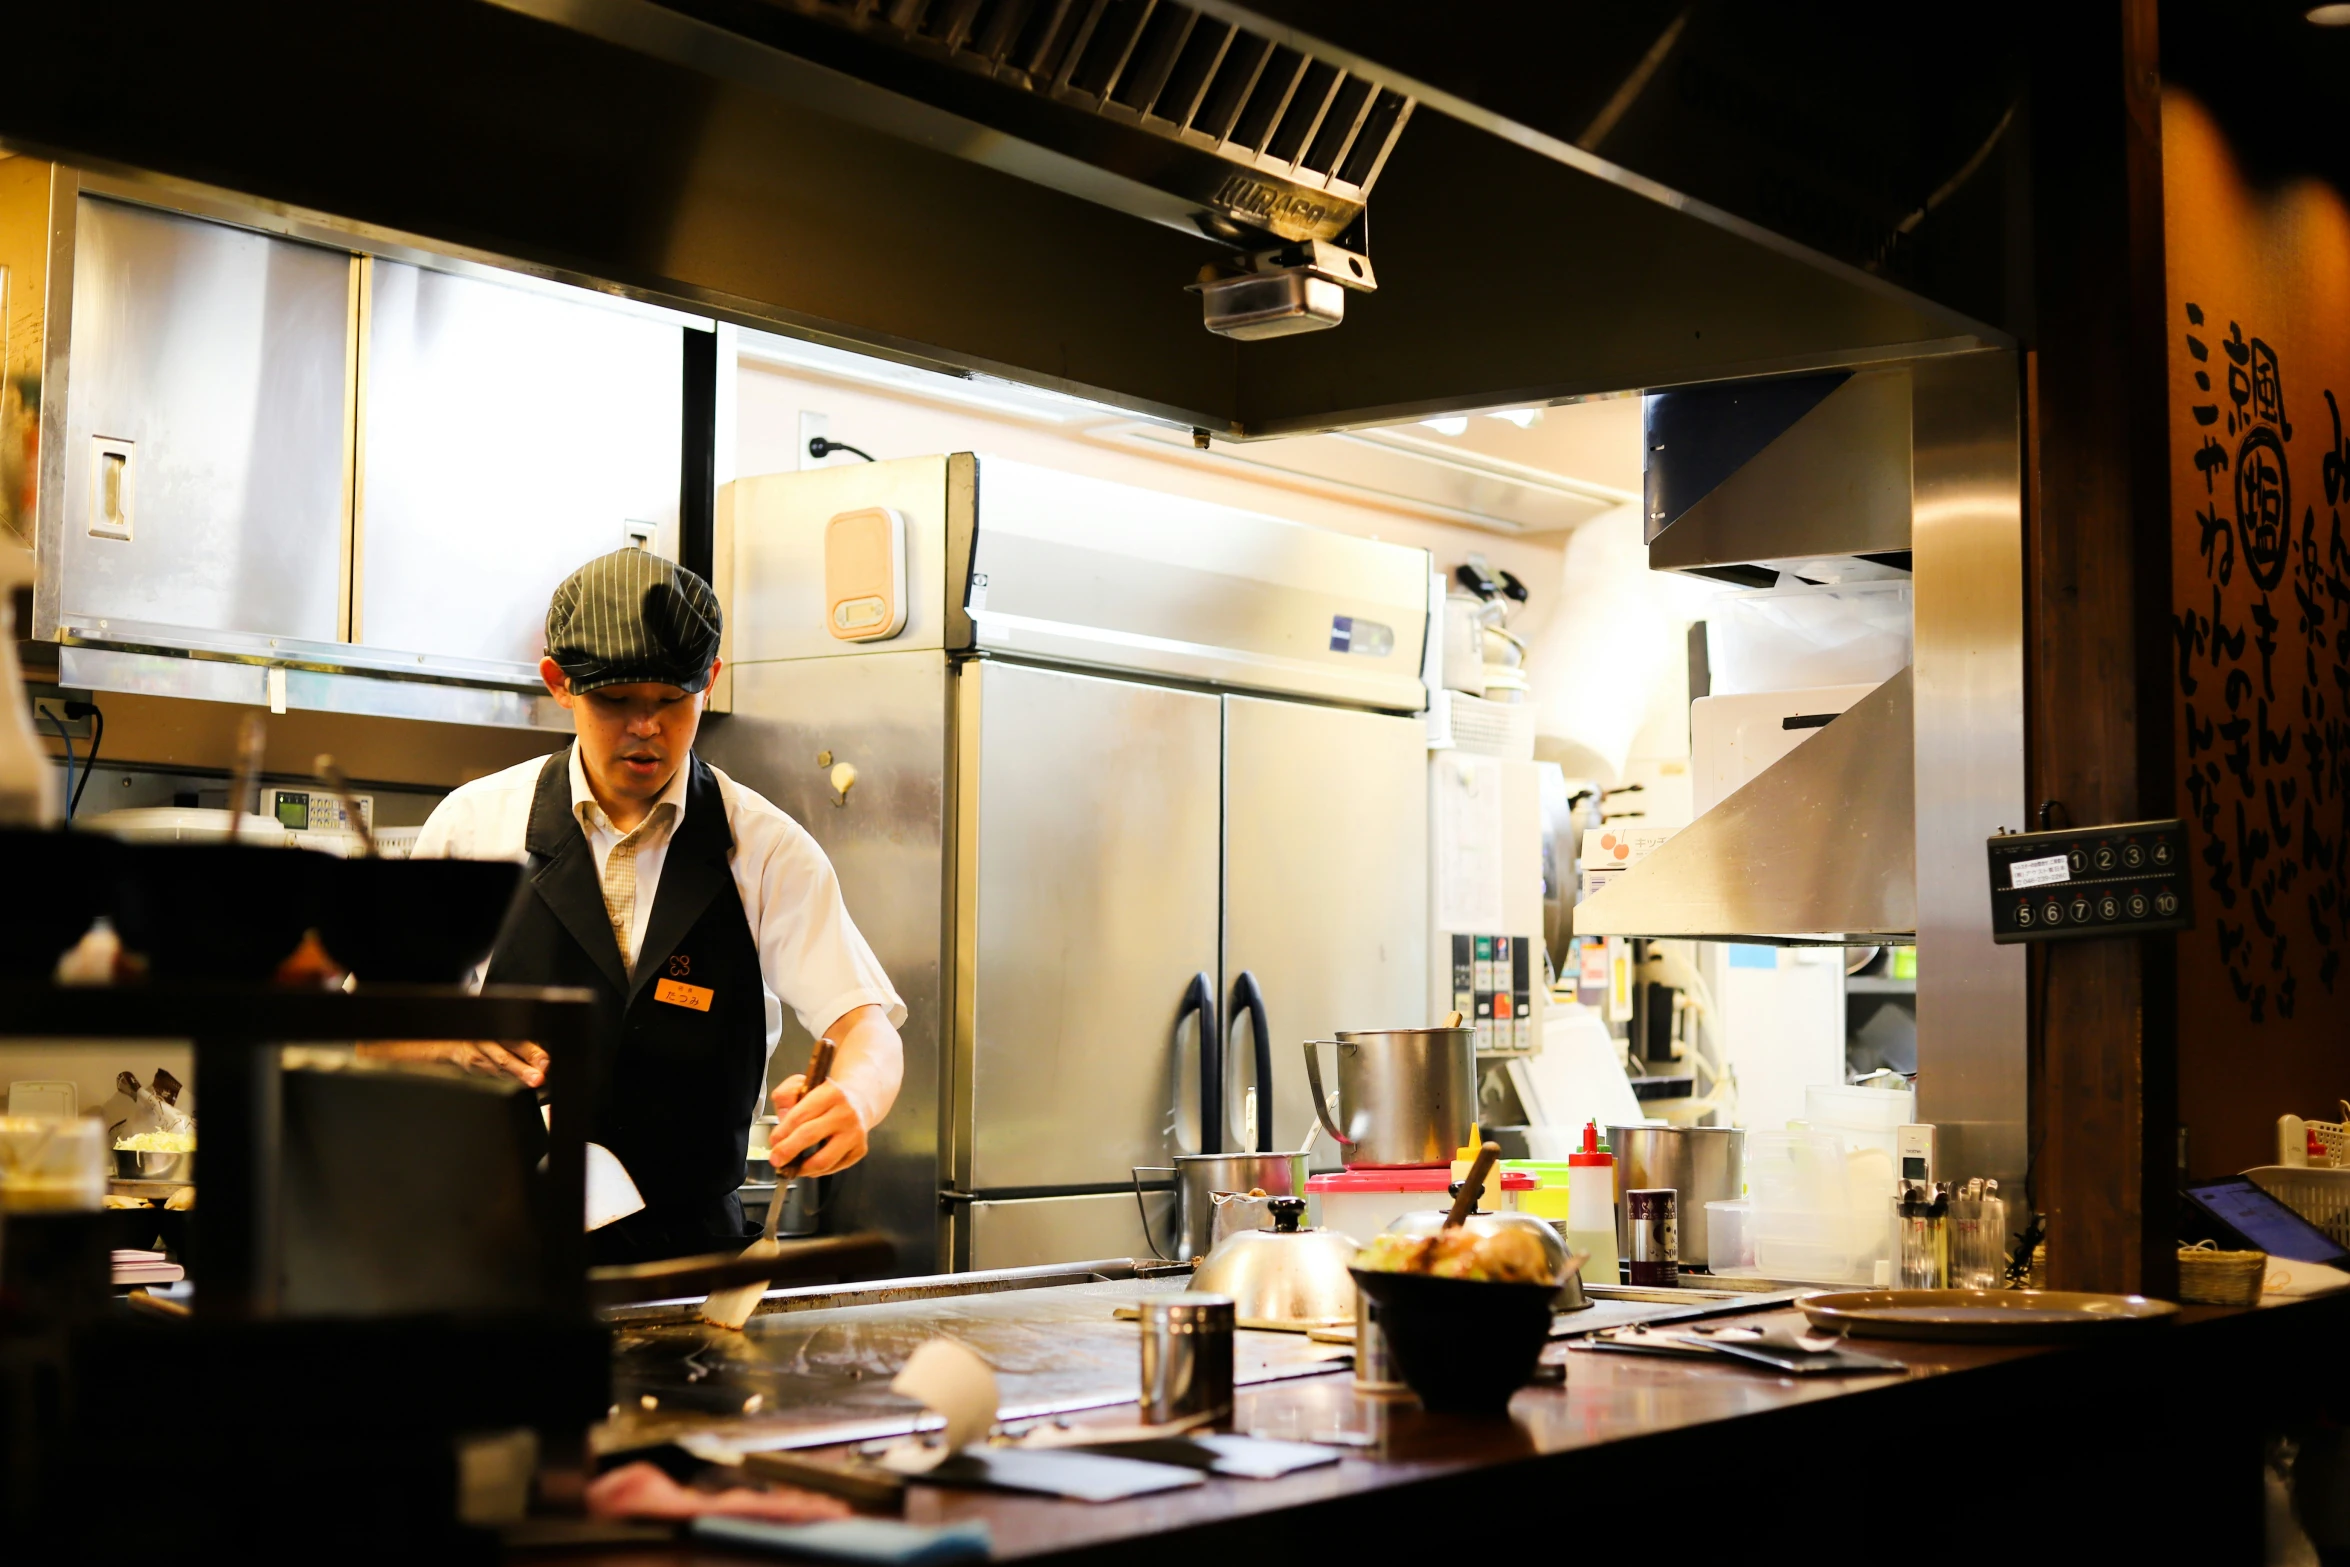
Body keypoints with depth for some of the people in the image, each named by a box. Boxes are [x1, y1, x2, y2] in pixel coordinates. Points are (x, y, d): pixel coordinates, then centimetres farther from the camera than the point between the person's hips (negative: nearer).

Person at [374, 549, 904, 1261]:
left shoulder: (768, 849, 2)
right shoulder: (474, 822, 4)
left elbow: (867, 1028, -7)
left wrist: (852, 1096, -32)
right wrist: (453, 1041, -13)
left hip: (689, 1251, 0)